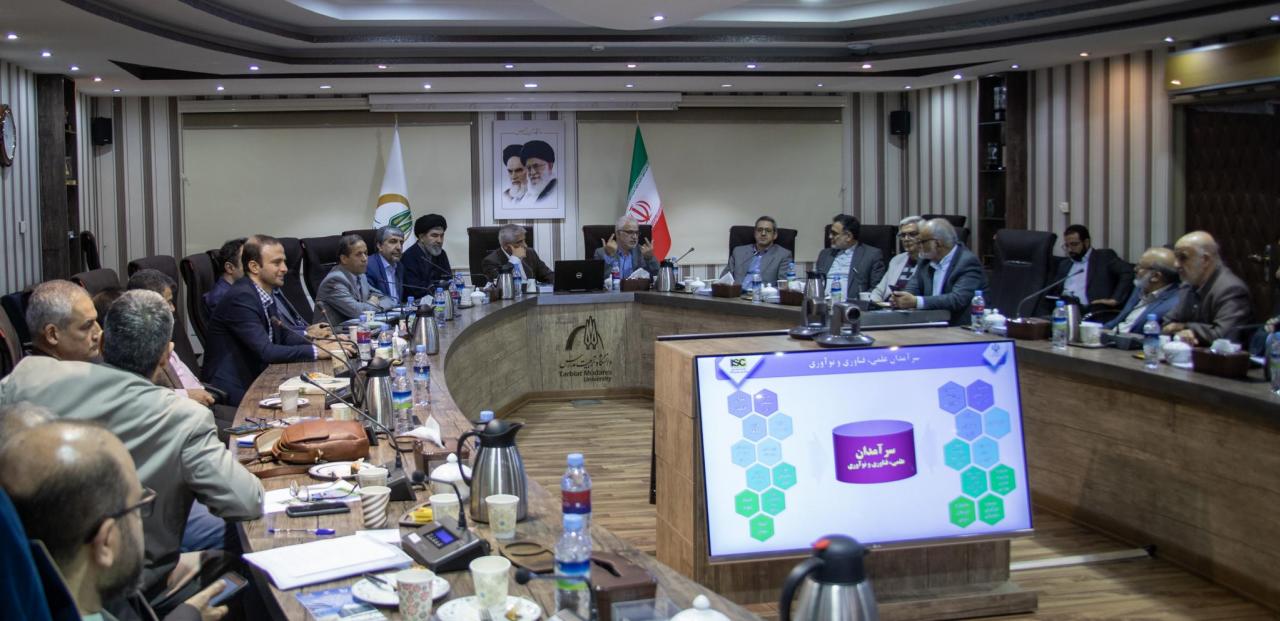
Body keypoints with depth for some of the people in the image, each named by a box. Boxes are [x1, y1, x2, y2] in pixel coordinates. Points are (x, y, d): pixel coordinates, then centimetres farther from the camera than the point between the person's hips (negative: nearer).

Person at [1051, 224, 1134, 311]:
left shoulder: (1105, 256, 7)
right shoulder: (1064, 265, 26)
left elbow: (1128, 273, -4)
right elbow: (1054, 290, 25)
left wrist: (1115, 299, -16)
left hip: (1092, 311, -5)